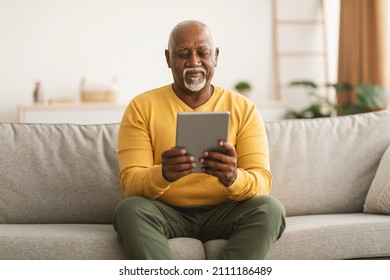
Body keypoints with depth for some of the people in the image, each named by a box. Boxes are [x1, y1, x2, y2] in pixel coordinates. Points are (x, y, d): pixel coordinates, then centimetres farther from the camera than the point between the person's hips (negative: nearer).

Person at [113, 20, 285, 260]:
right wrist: (163, 175, -33)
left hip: (223, 213, 1)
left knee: (270, 208, -27)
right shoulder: (142, 107, 1)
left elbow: (262, 181, -7)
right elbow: (130, 182, -9)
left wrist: (234, 178, -32)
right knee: (130, 209, -31)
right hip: (166, 213, 0)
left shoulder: (243, 108, 3)